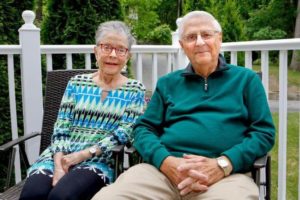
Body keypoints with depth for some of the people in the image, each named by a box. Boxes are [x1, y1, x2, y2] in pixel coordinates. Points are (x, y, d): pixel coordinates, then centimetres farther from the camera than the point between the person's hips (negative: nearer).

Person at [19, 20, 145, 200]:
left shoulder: (135, 91, 8)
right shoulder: (77, 84, 13)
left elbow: (124, 134, -4)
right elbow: (61, 129, 6)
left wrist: (83, 154, -14)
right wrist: (59, 165, -12)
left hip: (99, 160, -2)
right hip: (61, 155, 2)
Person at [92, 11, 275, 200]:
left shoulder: (246, 79, 15)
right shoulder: (168, 83, 21)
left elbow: (265, 131, 7)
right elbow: (143, 127, 14)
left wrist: (223, 164, -10)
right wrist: (165, 161, -8)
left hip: (226, 173, -1)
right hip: (164, 168, 2)